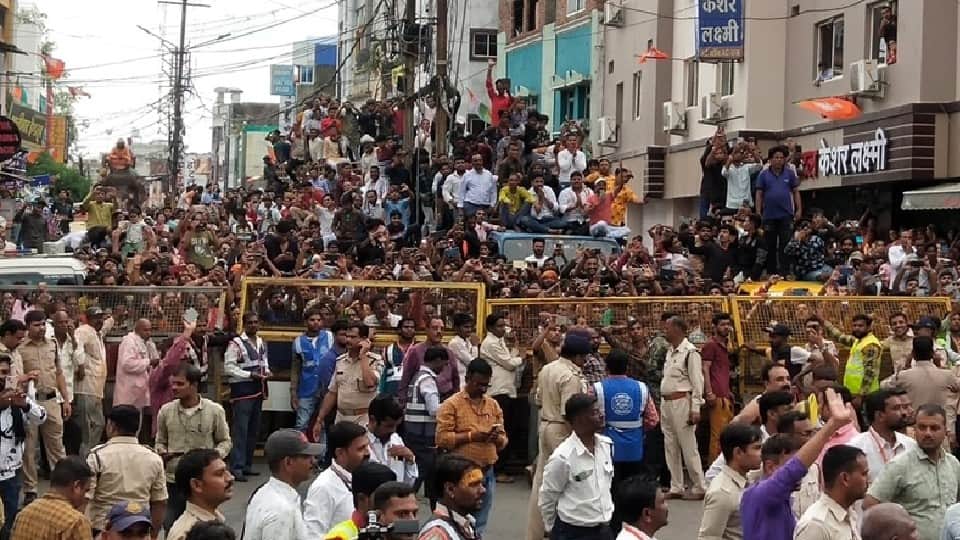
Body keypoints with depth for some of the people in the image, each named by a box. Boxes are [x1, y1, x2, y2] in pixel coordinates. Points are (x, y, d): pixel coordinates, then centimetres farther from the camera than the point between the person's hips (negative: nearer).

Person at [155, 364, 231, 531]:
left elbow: (225, 441, 5)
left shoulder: (214, 410, -4)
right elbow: (160, 441, 13)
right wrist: (162, 452, -10)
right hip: (173, 480, 2)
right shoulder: (166, 411, 2)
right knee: (171, 528, 8)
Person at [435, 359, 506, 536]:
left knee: (479, 526, 11)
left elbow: (503, 439, 13)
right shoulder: (451, 404, -3)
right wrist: (471, 436, -18)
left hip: (487, 473, 5)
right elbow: (442, 438, -12)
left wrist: (497, 438, -10)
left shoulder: (493, 405, 13)